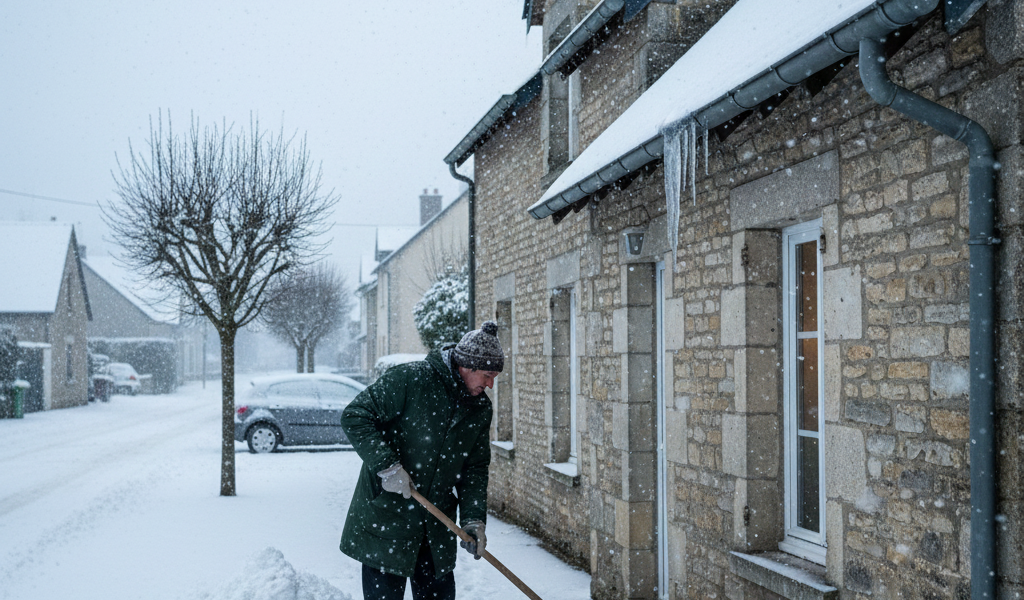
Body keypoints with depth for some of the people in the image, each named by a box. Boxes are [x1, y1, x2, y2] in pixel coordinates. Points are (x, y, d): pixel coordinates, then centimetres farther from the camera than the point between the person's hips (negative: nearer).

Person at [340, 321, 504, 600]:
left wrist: (473, 519, -2)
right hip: (385, 518, -6)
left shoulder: (480, 408, 5)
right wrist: (386, 465, -22)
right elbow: (355, 416, -15)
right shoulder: (410, 379, -15)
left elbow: (475, 469, 10)